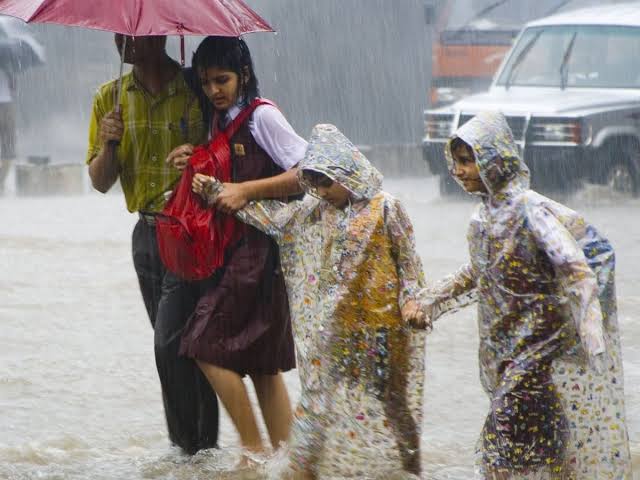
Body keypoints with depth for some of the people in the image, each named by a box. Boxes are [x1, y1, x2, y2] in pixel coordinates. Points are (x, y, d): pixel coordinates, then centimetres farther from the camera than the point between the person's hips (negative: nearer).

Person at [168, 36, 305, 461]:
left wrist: (246, 191, -19)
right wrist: (196, 167, 4)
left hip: (259, 246, -9)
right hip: (234, 247, 9)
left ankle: (254, 451, -6)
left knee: (208, 345, -11)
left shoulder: (262, 116, -11)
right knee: (264, 364, 9)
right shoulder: (220, 121, 15)